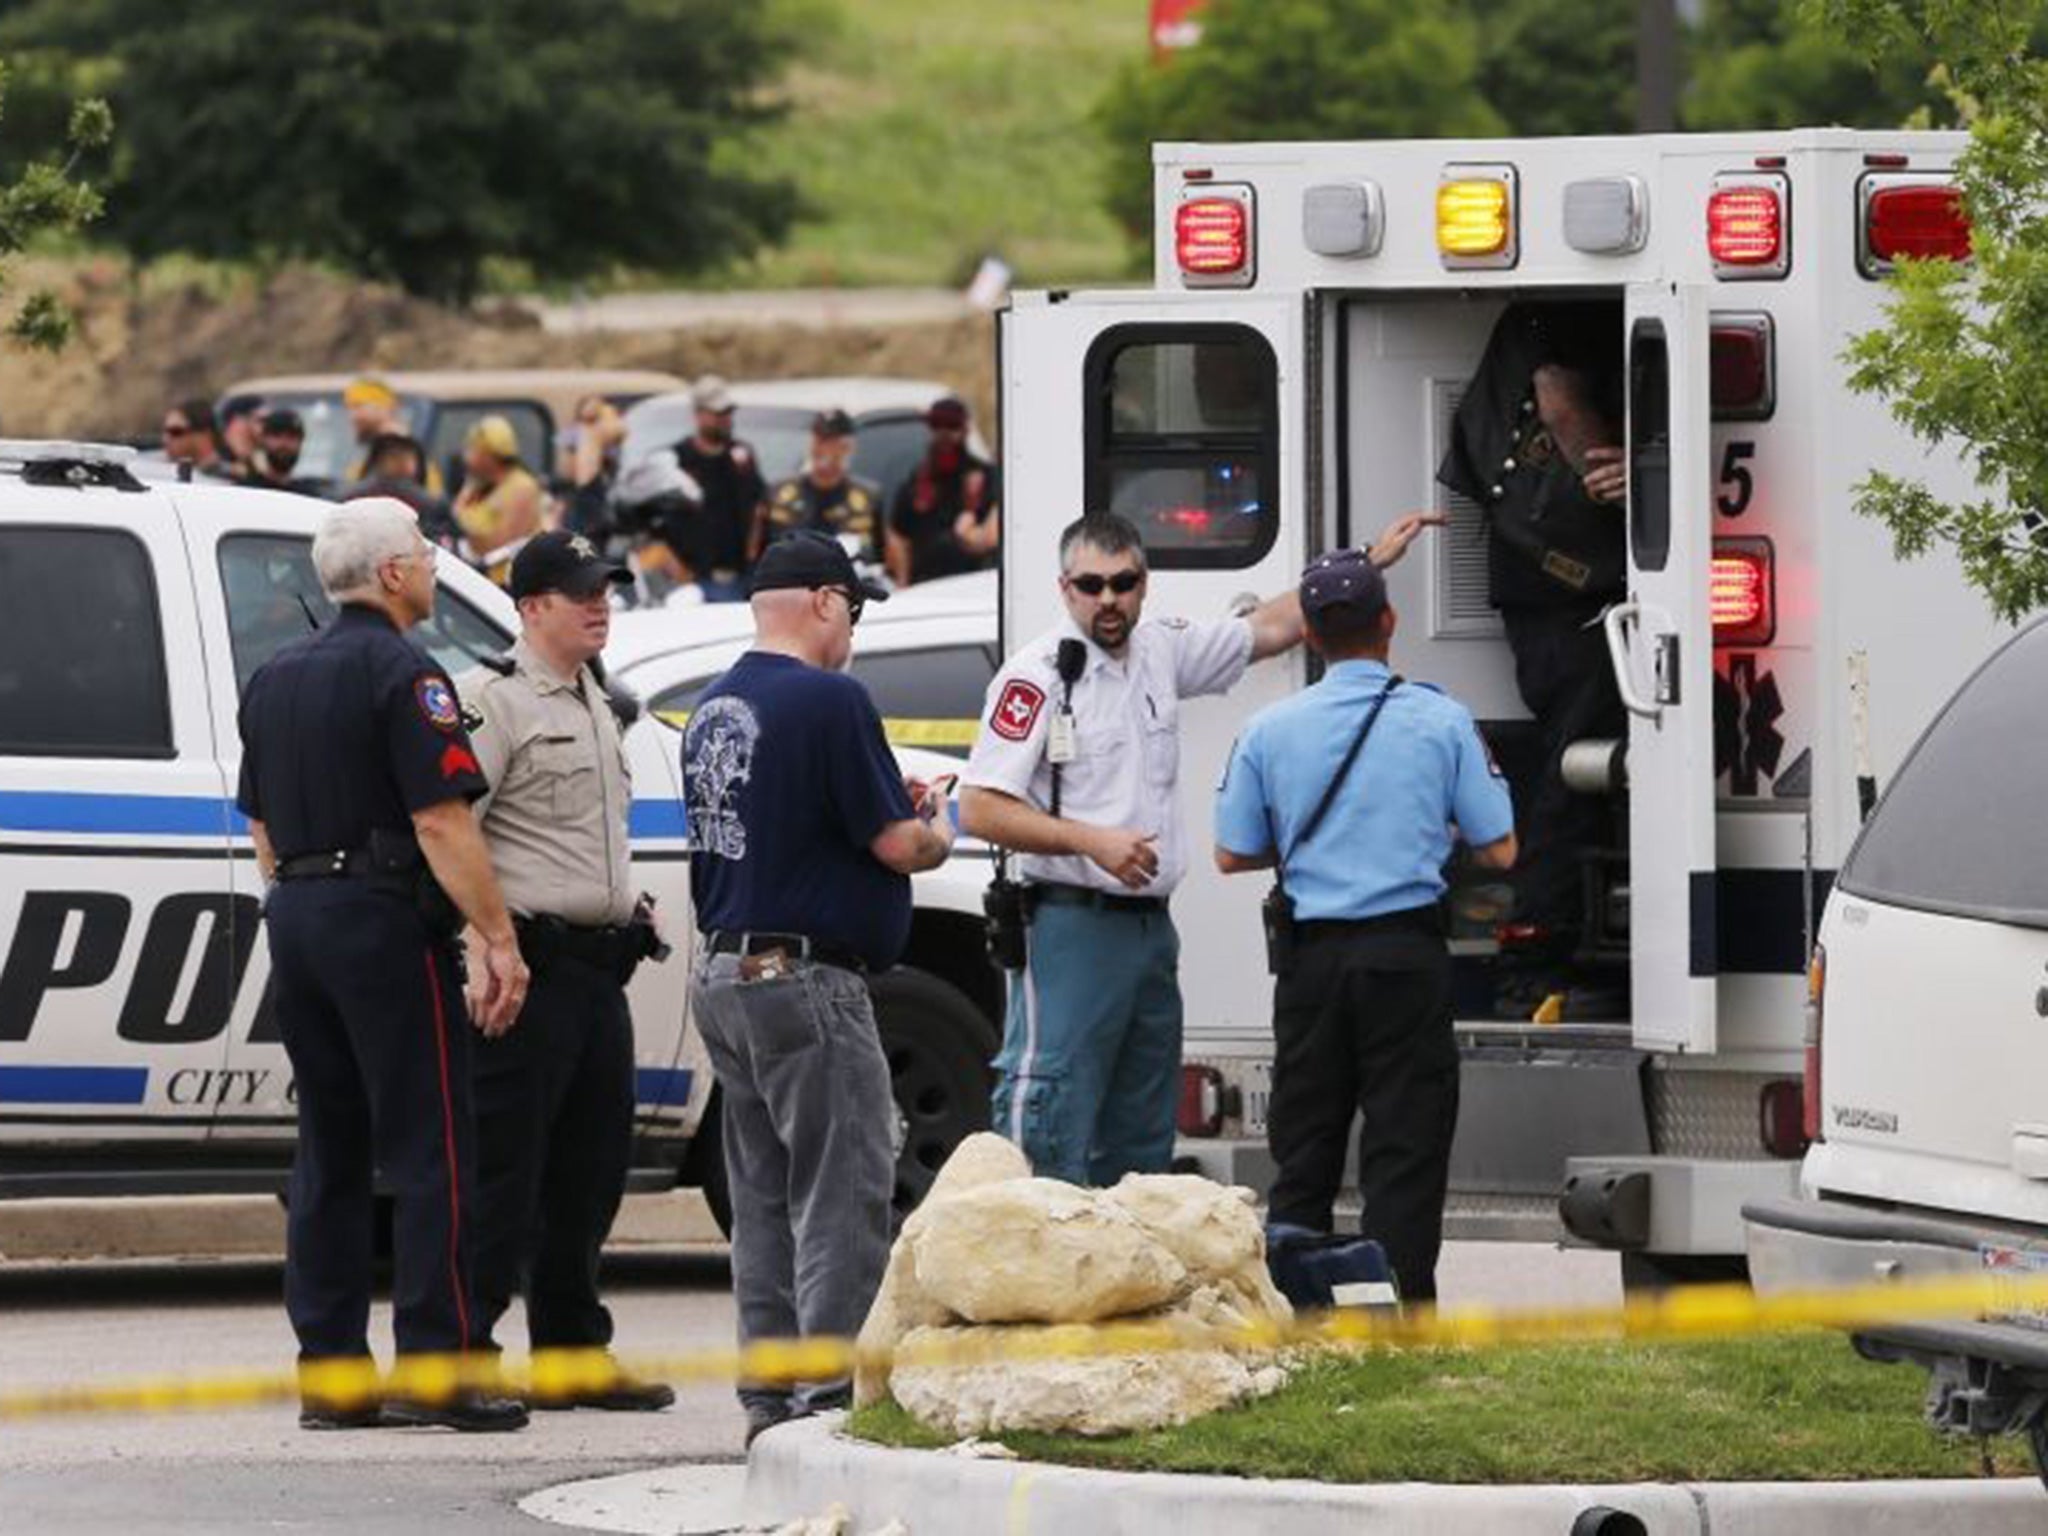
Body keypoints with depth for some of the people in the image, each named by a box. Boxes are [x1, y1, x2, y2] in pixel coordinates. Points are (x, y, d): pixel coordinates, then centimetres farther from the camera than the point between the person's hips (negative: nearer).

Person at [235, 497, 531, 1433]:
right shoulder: (402, 674, -11)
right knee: (429, 1151, -5)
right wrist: (499, 941, -15)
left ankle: (329, 1372, 8)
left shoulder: (276, 680, 14)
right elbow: (442, 823, -17)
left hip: (297, 919, 8)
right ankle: (438, 1367, -9)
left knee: (330, 1152, 10)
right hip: (386, 918, -8)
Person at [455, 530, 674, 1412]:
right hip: (530, 966, -9)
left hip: (598, 967, 9)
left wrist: (628, 911, 21)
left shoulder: (594, 703, 21)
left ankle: (572, 1354, 20)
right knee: (503, 1172, -9)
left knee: (590, 1170, 13)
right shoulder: (494, 699, -9)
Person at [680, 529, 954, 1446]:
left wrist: (896, 815, 20)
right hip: (807, 981, -9)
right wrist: (936, 830, 9)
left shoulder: (713, 711, 12)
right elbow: (899, 845, -14)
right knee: (842, 1198, -6)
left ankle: (769, 1395, 14)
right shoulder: (829, 700, -14)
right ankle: (832, 1395, -10)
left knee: (764, 1198, 13)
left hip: (723, 977, 9)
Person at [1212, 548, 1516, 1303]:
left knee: (1302, 1155, 10)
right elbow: (1498, 849, 1)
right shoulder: (1442, 721, -3)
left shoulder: (1270, 730, 2)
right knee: (1404, 1153, -1)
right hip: (1407, 952, -2)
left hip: (1312, 957, 2)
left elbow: (1233, 855, 8)